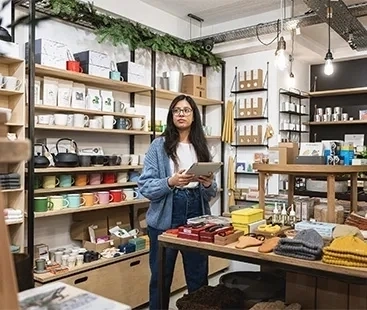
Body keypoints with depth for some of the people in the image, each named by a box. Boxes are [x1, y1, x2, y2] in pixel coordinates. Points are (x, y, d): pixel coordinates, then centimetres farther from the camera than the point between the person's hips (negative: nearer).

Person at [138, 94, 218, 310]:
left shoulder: (202, 147, 8)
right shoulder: (159, 145, -2)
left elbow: (211, 194, 9)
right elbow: (145, 186, -8)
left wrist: (208, 184, -12)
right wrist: (171, 182, -24)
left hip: (196, 216, 3)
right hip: (166, 218, -3)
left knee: (199, 277, 13)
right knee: (161, 277, 9)